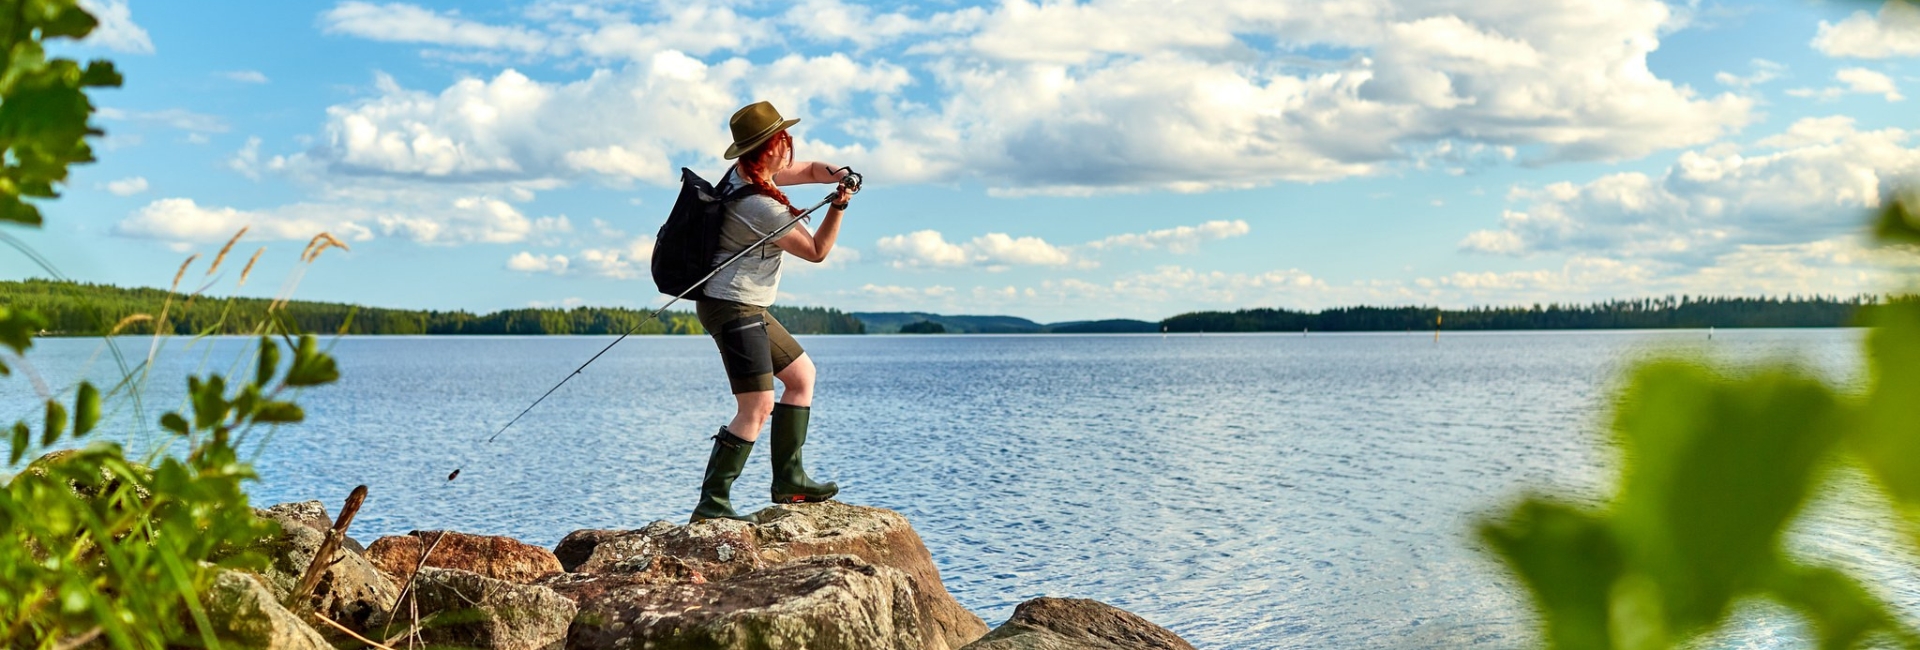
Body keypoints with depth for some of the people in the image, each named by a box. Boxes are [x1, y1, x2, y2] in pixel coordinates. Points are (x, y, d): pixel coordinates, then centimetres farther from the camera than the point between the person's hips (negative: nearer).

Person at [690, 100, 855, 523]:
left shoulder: (746, 173, 6)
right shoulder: (763, 209, -22)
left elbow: (809, 170, 18)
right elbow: (817, 251, -9)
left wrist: (835, 174, -2)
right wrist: (839, 205, -6)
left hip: (749, 310, 11)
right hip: (734, 308, -11)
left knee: (802, 374, 17)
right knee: (758, 408, -15)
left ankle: (788, 480, 18)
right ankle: (711, 504, -15)